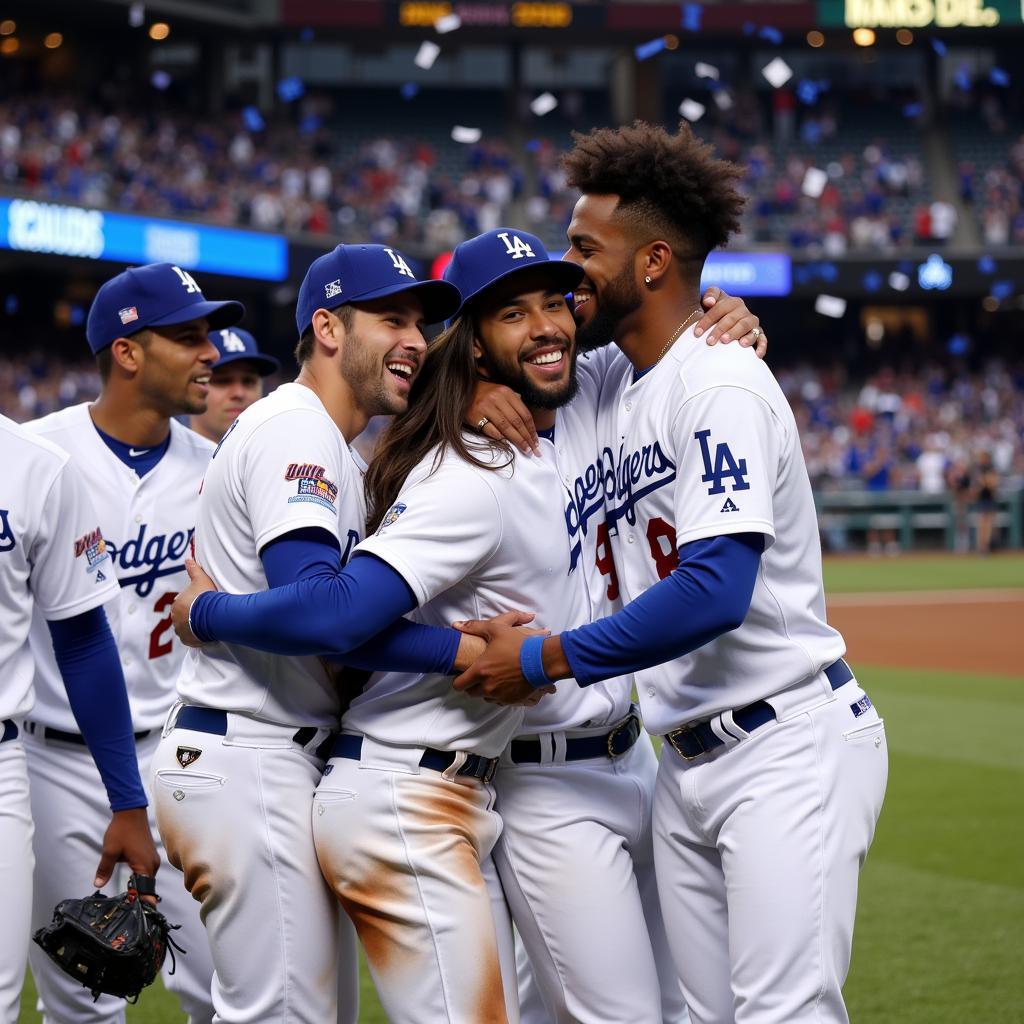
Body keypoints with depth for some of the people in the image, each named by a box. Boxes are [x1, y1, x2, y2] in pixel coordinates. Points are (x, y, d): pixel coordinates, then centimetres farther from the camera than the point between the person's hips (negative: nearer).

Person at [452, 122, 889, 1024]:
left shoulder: (722, 385, -14)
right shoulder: (613, 387, 13)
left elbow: (714, 592, -24)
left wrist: (543, 661, -17)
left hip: (789, 745, -9)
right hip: (686, 762, 9)